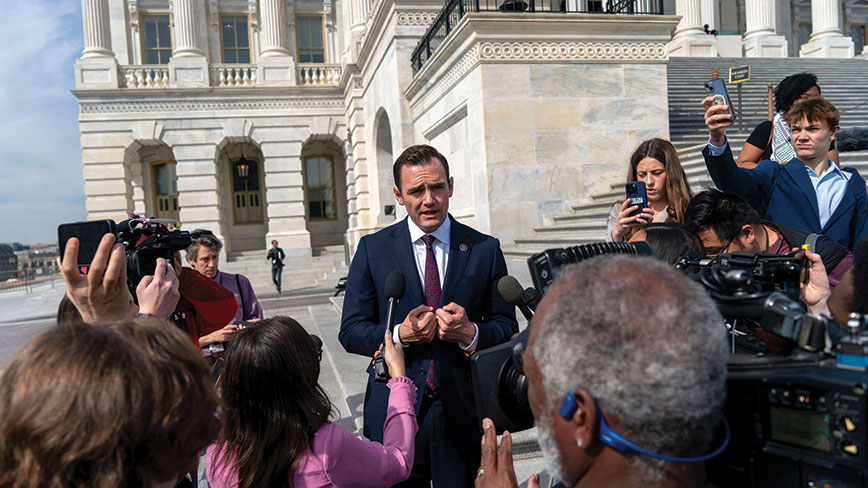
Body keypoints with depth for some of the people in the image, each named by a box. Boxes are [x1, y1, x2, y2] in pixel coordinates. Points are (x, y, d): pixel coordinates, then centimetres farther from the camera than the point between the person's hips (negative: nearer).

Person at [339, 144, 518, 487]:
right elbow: (350, 332, -1)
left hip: (463, 412, 1)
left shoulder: (485, 249, 0)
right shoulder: (372, 249, -1)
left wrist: (471, 333, -18)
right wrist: (399, 334, -19)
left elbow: (507, 327, 3)